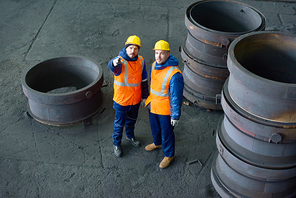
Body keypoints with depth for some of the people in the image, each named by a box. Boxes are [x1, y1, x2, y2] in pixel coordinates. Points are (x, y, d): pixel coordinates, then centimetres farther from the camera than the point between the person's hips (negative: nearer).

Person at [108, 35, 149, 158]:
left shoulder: (141, 61, -4)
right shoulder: (120, 61, -22)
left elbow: (144, 80, 7)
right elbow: (111, 65, -48)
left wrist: (144, 96, 11)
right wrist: (115, 63, -72)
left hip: (135, 99, 5)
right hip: (121, 100, -5)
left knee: (132, 120, 26)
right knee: (119, 123, 11)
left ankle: (130, 136, 53)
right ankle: (116, 144, 32)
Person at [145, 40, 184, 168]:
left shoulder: (174, 74, -31)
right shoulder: (154, 65, -6)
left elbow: (176, 97, -23)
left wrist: (176, 115, -18)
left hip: (165, 109, -7)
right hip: (153, 105, 7)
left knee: (166, 133, 12)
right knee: (155, 128, 29)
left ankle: (169, 155, 35)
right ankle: (157, 143, 58)